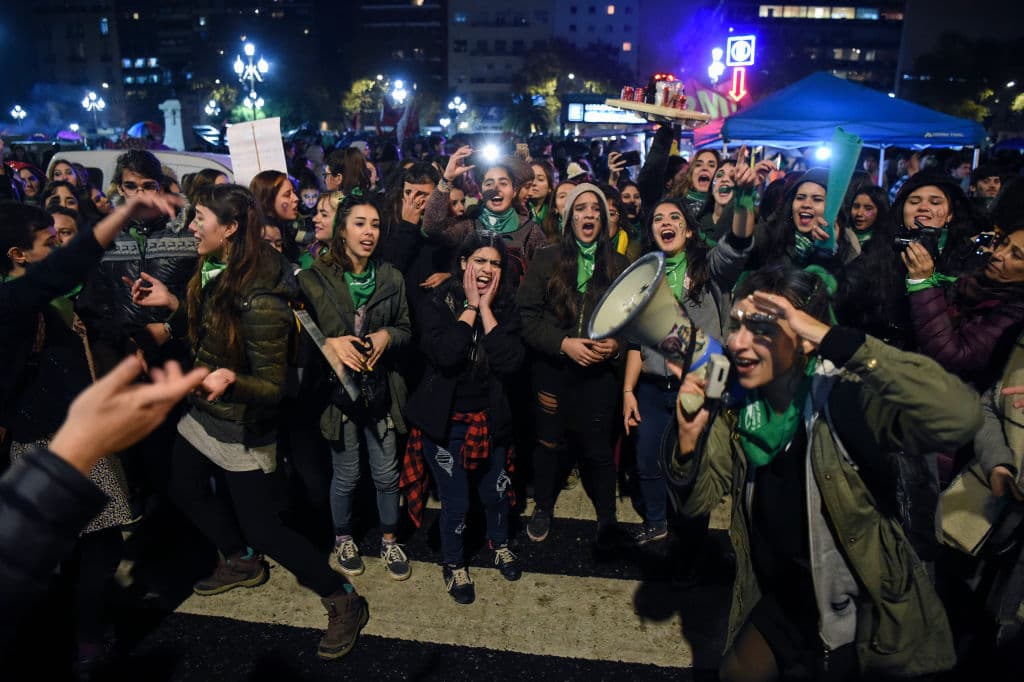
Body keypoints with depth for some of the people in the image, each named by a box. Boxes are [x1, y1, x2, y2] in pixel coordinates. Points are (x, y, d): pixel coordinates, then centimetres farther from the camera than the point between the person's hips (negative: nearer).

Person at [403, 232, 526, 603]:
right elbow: (446, 354, -30)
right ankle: (453, 564, 35)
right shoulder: (436, 304, -12)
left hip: (489, 418, 3)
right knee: (456, 501, 7)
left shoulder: (506, 305, -3)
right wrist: (470, 305, -21)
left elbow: (511, 360, -18)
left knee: (496, 491, 18)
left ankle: (499, 543, 49)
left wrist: (485, 308, -19)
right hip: (445, 420, -3)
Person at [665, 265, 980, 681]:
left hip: (865, 610, -5)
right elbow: (697, 501, -6)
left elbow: (960, 417, -43)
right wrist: (688, 437, -26)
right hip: (782, 600, 5)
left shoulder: (848, 398, -25)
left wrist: (836, 340, -42)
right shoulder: (736, 406, -9)